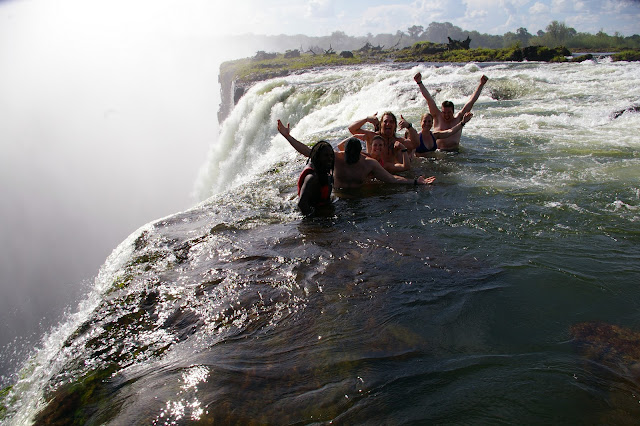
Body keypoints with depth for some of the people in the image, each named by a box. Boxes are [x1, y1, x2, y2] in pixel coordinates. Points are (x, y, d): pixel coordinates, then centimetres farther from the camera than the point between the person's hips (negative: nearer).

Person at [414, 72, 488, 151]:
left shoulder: (458, 119, 8)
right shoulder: (438, 117, 5)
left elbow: (471, 101, 10)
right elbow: (429, 99, 2)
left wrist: (481, 84, 10)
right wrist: (419, 83, 2)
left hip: (455, 150, 2)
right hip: (439, 152, -2)